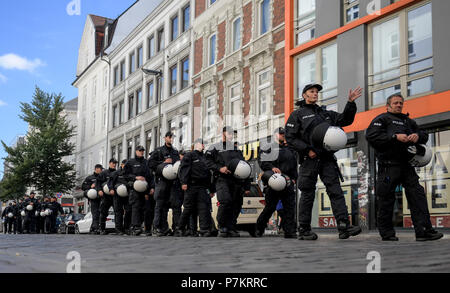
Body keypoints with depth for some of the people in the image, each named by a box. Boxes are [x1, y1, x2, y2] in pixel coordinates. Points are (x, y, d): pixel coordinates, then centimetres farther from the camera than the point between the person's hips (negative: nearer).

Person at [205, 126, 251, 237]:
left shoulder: (237, 149, 26)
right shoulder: (215, 148, 13)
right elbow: (208, 162, 2)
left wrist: (247, 186, 17)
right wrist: (219, 168, -13)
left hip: (237, 181, 5)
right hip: (222, 180, -5)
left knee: (236, 205, -2)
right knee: (225, 201, -22)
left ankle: (231, 228, 9)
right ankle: (222, 227, -8)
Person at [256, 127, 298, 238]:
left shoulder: (290, 149, 25)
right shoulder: (268, 147, 7)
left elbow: (294, 166, 26)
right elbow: (262, 161, -5)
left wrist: (293, 178, 12)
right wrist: (272, 168, -21)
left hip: (288, 182, 5)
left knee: (290, 206, -4)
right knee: (270, 207, -3)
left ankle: (290, 231, -4)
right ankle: (259, 228, 14)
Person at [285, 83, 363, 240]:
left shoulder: (326, 113, 23)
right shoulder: (297, 114, 6)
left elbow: (345, 119, 19)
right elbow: (290, 137, -2)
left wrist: (351, 103, 4)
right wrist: (307, 150, -12)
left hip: (327, 158, 5)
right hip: (309, 159, -4)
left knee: (336, 191, -7)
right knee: (308, 194, 0)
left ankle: (344, 226, -13)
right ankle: (303, 230, 7)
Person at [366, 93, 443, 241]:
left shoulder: (408, 121, 26)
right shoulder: (382, 119, 6)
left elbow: (424, 135, 25)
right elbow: (371, 135, -11)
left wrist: (418, 136, -1)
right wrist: (395, 137, -17)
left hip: (406, 165, 6)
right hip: (388, 166, -6)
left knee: (417, 195, -4)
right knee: (386, 199, -4)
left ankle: (423, 231, -8)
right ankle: (387, 233, 3)